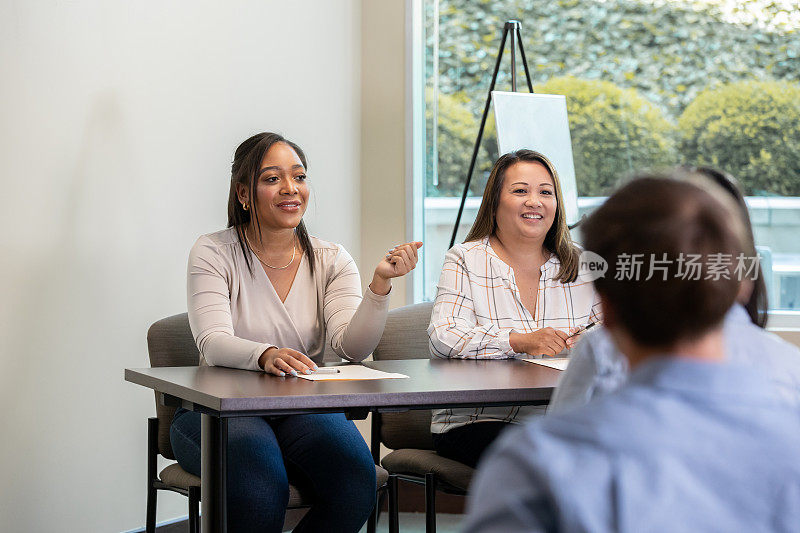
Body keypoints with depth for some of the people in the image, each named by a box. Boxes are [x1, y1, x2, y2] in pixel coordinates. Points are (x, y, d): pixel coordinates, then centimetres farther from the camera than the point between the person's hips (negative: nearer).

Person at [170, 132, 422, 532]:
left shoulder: (330, 260, 7)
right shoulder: (213, 253, -1)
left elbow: (352, 347, -7)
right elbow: (213, 343, -17)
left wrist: (380, 283, -24)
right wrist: (266, 356, -39)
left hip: (304, 410, 3)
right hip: (221, 410, -3)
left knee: (356, 477, -27)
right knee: (261, 486, -35)